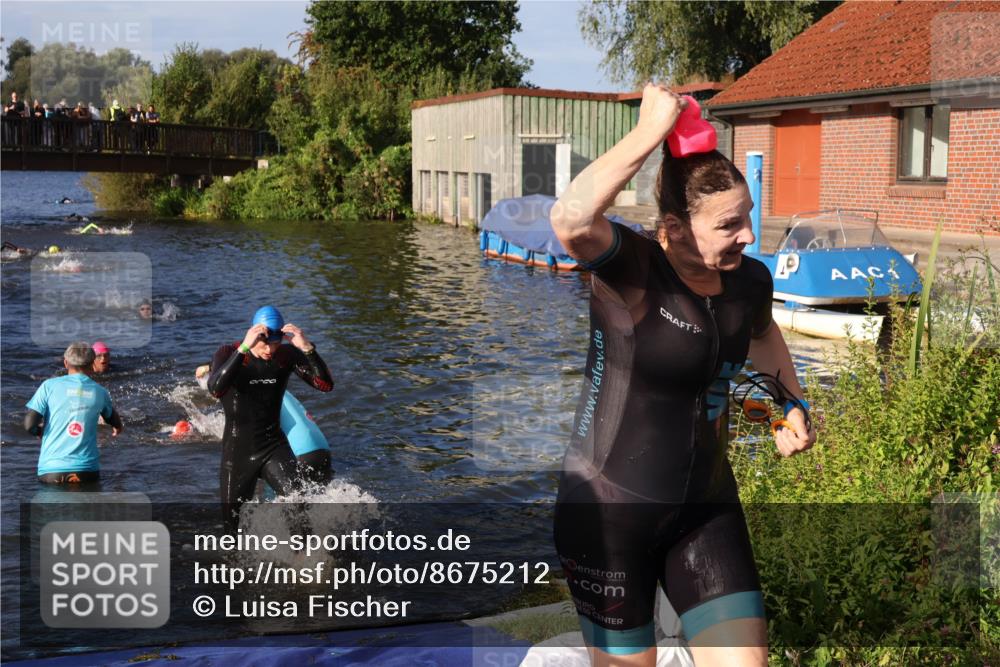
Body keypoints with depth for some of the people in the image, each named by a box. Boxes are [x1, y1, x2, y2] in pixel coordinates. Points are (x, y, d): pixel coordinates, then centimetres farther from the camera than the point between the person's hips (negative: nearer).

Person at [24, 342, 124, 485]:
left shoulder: (49, 386, 0)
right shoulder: (100, 392, 8)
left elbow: (29, 425, -6)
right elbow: (116, 424, 27)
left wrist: (40, 431, 18)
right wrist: (117, 428, 53)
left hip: (52, 469, -1)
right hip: (88, 471, 1)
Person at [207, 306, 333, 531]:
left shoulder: (287, 355, -6)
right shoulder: (228, 353, -13)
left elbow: (326, 385, -16)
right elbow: (216, 390, -33)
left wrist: (307, 348, -30)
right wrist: (244, 348, -41)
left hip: (274, 447, 1)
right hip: (238, 450, -1)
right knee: (235, 526, 10)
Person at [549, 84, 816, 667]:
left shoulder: (750, 280, -3)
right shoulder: (632, 272, -21)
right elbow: (571, 219, -45)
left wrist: (794, 403, 12)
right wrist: (651, 131, -38)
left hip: (706, 508, 5)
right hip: (609, 510, -5)